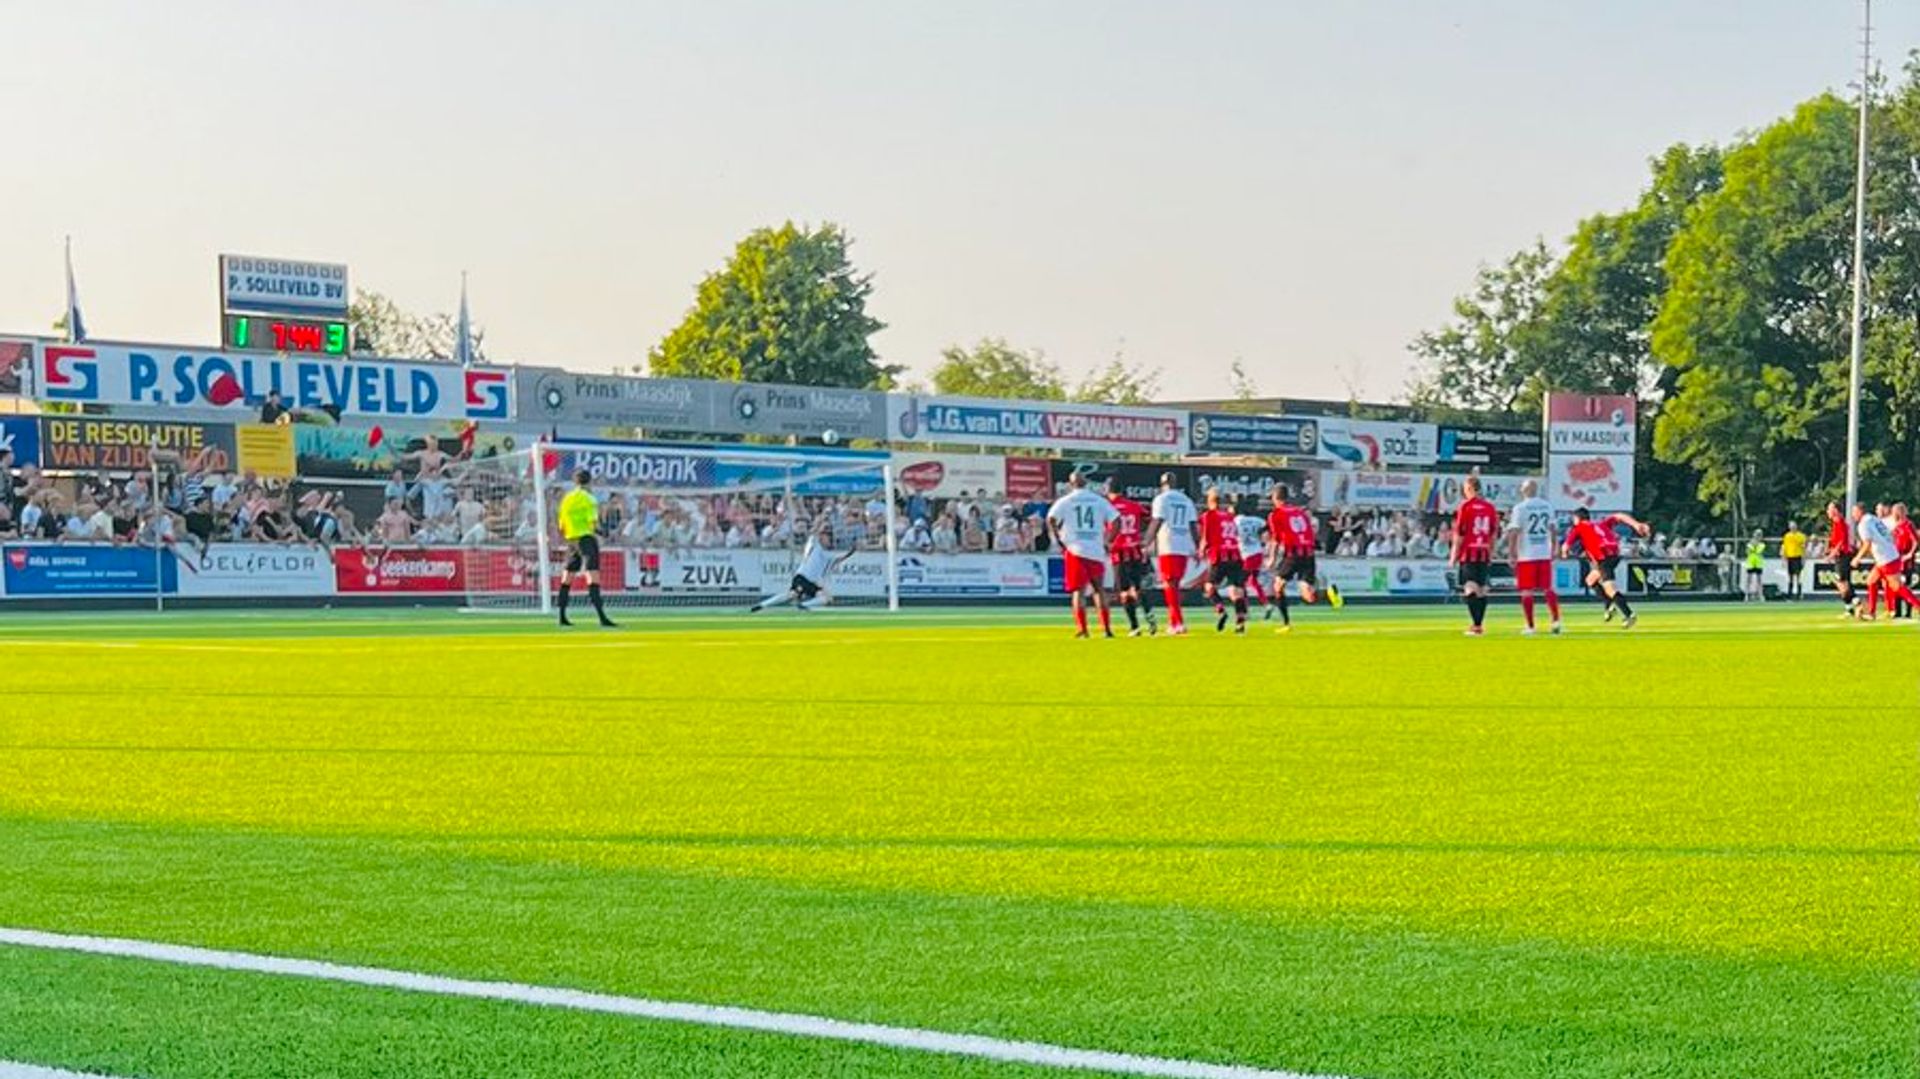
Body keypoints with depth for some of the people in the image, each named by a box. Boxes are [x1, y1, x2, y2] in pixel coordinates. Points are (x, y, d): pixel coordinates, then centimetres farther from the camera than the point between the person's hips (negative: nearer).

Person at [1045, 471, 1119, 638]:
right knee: (1099, 589, 12)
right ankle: (1107, 628, 8)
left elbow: (1051, 519, -10)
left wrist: (1058, 540, 0)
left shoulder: (1066, 501, 2)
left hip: (1075, 550, -2)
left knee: (1078, 590, 1)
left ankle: (1082, 628, -9)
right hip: (1097, 550, 2)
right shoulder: (1099, 501, 9)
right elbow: (1116, 519, 2)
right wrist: (1107, 541, 9)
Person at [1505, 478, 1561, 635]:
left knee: (1527, 591, 1)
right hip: (1544, 554, 4)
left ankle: (1530, 626, 1)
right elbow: (1552, 530, 13)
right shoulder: (1547, 506, 7)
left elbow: (1514, 532, -11)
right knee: (1547, 589, 10)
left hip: (1526, 555, -4)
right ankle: (1556, 621, -1)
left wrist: (1512, 553, -6)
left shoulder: (1520, 508, -8)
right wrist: (1553, 550, 21)